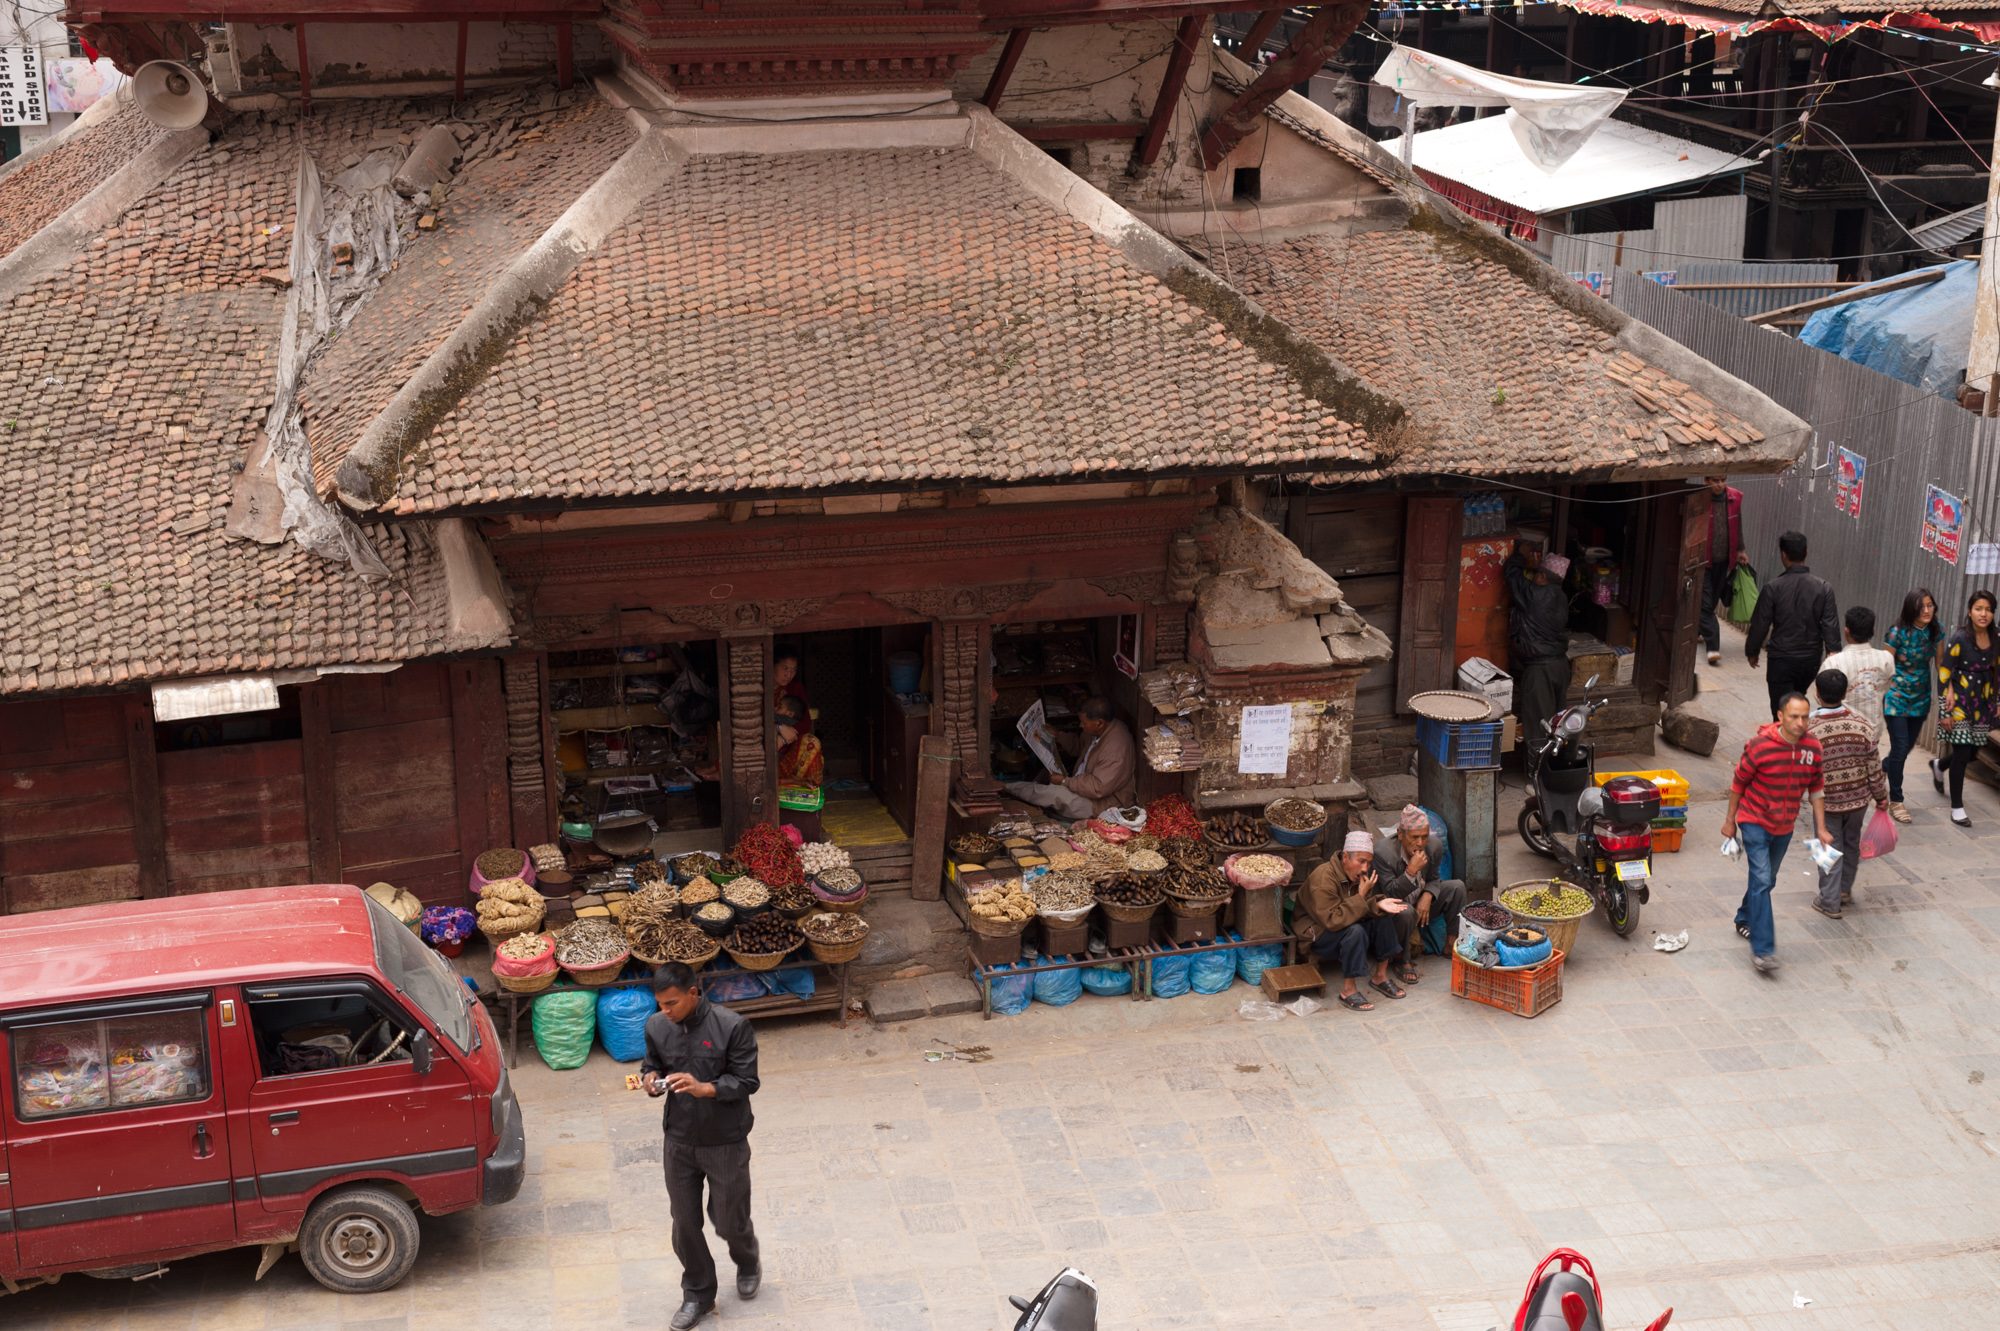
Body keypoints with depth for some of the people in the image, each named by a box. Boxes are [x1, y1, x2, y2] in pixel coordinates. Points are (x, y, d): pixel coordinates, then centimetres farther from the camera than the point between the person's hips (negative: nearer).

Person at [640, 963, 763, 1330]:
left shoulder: (731, 1027, -22)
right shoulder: (656, 1027, -8)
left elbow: (747, 1081, -17)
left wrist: (704, 1088, -33)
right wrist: (651, 1079, -17)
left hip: (725, 1142, -4)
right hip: (679, 1141, 4)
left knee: (728, 1219, 10)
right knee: (685, 1222, 12)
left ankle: (748, 1263, 44)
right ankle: (698, 1294, 32)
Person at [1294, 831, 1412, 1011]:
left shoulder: (1359, 875, -2)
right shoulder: (1323, 878, -28)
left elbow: (1364, 909, -1)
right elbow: (1332, 920, -34)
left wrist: (1378, 904, -23)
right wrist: (1361, 897, -32)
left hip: (1344, 924, 8)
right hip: (1317, 934, -8)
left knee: (1384, 917, -11)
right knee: (1355, 931, -34)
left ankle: (1380, 976, -1)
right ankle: (1348, 991, -26)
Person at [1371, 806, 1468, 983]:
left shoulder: (1435, 845, -12)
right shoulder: (1383, 851, -27)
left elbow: (1433, 879, 5)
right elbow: (1389, 893, -25)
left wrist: (1428, 896, -18)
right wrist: (1411, 871, -39)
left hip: (1422, 903, 6)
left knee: (1457, 886, -12)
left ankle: (1451, 944, 1)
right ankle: (1405, 961, -16)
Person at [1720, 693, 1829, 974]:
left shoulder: (1812, 748, -8)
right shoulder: (1760, 745, -21)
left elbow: (1816, 789, 5)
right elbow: (1739, 783, -8)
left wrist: (1820, 829, 3)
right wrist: (1730, 820, -2)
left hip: (1784, 827, 5)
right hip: (1754, 822, -5)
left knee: (1766, 881, 20)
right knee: (1762, 880, -14)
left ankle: (1744, 920, 44)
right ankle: (1762, 949, -15)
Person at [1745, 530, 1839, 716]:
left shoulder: (1774, 587, -14)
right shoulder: (1823, 588, -6)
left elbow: (1760, 624, -7)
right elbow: (1831, 626, -6)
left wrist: (1752, 651, 8)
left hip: (1782, 659, -4)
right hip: (1811, 658, 4)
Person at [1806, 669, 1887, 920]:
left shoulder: (1809, 730, -21)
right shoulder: (1862, 725, -15)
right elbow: (1874, 767, -7)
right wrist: (1881, 796, 6)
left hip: (1826, 801, -2)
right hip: (1858, 798, 2)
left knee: (1830, 848, 12)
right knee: (1852, 844, 22)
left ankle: (1829, 902, 18)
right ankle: (1845, 890, 39)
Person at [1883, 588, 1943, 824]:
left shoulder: (1935, 632, -1)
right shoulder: (1898, 633, -15)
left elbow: (1939, 664, 7)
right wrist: (1882, 698, -9)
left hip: (1920, 698, 5)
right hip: (1896, 698, -5)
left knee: (1908, 745, 13)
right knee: (1900, 747, -5)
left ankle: (1882, 768, 44)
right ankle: (1895, 801, 7)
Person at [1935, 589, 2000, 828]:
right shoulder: (1960, 638, -15)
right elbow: (1944, 674, -14)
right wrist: (1945, 710, -15)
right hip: (1960, 701, -6)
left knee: (1974, 752, 12)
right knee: (1962, 753, -3)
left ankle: (1939, 765, 44)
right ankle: (1957, 807, 10)